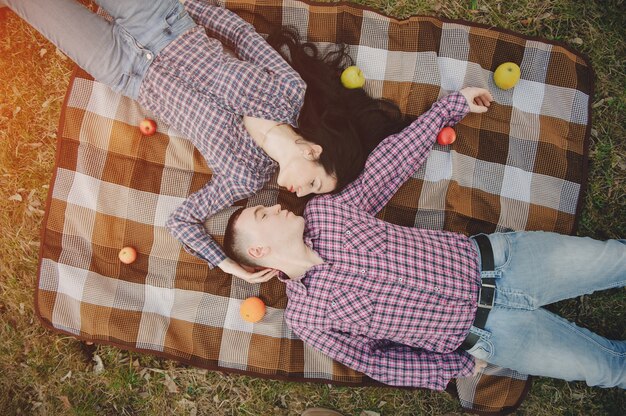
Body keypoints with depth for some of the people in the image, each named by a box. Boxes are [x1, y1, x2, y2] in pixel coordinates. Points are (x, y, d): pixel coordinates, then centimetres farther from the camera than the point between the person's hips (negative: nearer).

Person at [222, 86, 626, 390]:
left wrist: (452, 106, 2)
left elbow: (389, 163, 1)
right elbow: (373, 361, -2)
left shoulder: (324, 211, -3)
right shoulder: (305, 316, -9)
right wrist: (458, 367, -4)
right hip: (488, 332, -3)